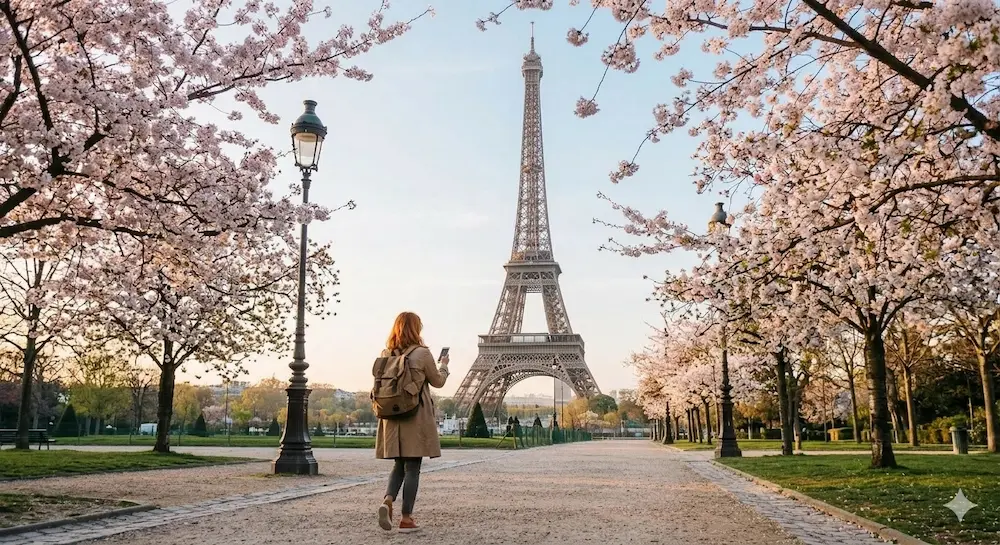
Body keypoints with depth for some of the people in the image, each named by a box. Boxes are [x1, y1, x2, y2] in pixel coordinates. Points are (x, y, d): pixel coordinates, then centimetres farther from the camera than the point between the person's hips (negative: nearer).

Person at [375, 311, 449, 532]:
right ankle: (406, 518, 5)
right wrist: (444, 365, 20)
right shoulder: (422, 353, -10)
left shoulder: (385, 354, 3)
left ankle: (387, 500, -6)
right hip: (416, 417, -5)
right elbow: (437, 382, 3)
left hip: (392, 416, 5)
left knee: (399, 464, 16)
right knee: (412, 467, 3)